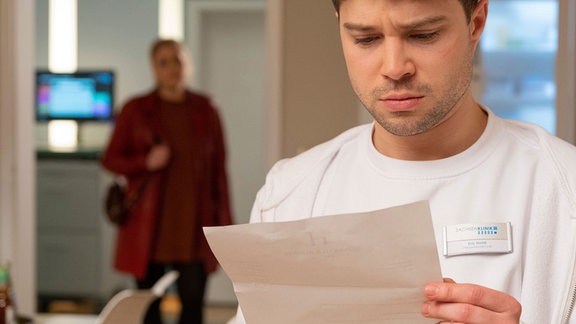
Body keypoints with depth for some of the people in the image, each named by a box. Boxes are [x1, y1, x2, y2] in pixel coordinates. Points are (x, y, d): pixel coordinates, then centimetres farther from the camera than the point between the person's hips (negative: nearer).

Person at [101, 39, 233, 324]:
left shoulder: (205, 110, 7)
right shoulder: (136, 110, 3)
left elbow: (218, 166, 8)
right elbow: (110, 159, 6)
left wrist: (224, 222, 4)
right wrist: (146, 162, -13)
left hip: (194, 224, 1)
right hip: (149, 223, -1)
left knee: (193, 301, -4)